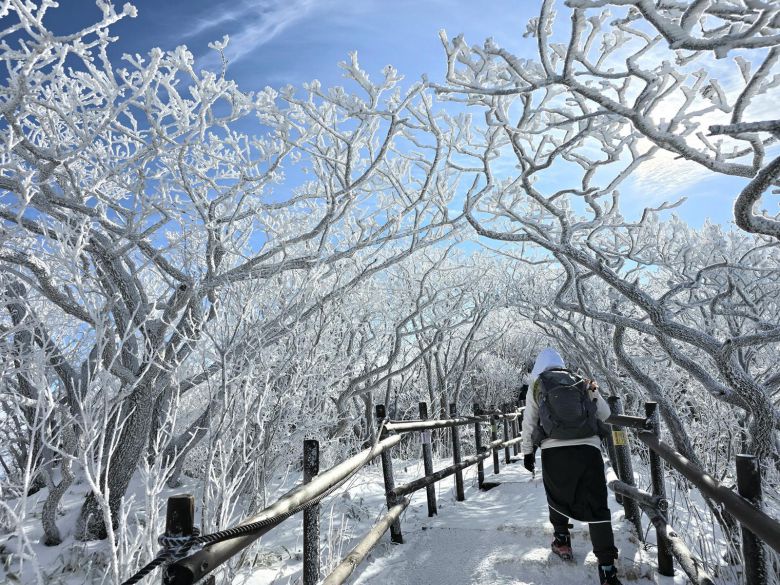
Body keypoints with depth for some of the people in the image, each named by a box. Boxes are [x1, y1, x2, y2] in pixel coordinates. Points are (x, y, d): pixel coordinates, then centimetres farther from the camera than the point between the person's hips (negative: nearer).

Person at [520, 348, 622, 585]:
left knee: (557, 497, 25)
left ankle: (561, 540, 33)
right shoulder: (583, 382, 14)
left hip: (554, 450, 0)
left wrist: (527, 452, 14)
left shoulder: (537, 385, 10)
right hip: (589, 448, 1)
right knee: (597, 507, 4)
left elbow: (529, 422, 8)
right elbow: (605, 413, 18)